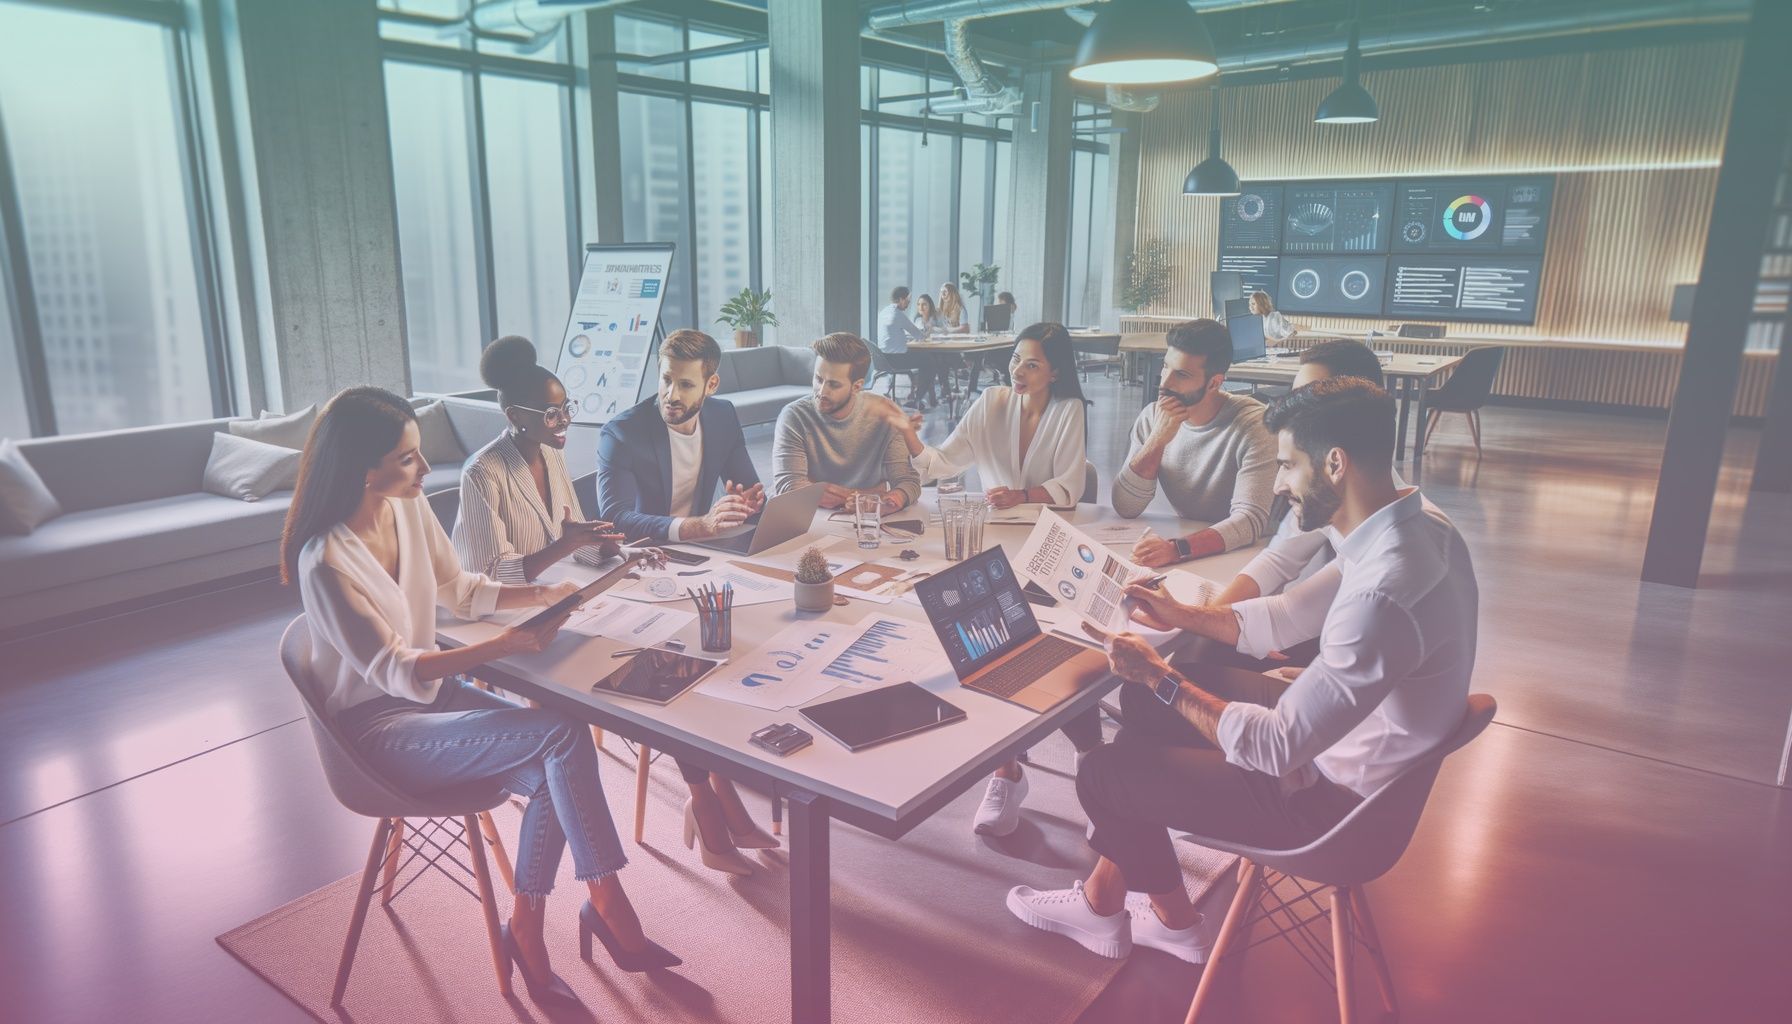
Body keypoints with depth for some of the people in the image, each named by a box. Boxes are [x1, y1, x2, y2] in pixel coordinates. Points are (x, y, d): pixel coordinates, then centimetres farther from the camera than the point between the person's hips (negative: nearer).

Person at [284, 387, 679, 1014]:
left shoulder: (410, 507, -3)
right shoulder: (326, 562, -24)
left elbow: (459, 590, 10)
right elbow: (393, 672, -25)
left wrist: (542, 595, -4)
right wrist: (506, 645, -36)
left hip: (427, 690, 7)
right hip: (376, 726, -7)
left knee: (549, 771, -19)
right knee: (564, 735, -23)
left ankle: (527, 931, 0)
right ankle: (608, 903, -6)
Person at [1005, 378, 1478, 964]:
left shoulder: (1382, 597, -36)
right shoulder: (1414, 523, -5)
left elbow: (1276, 750, -29)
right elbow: (1291, 617, 9)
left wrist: (1160, 677, -20)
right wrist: (1183, 617, 4)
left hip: (1334, 796, -9)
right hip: (1338, 730, 9)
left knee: (1102, 776, 0)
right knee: (1142, 703, 14)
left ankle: (1174, 921, 29)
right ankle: (1106, 894, 24)